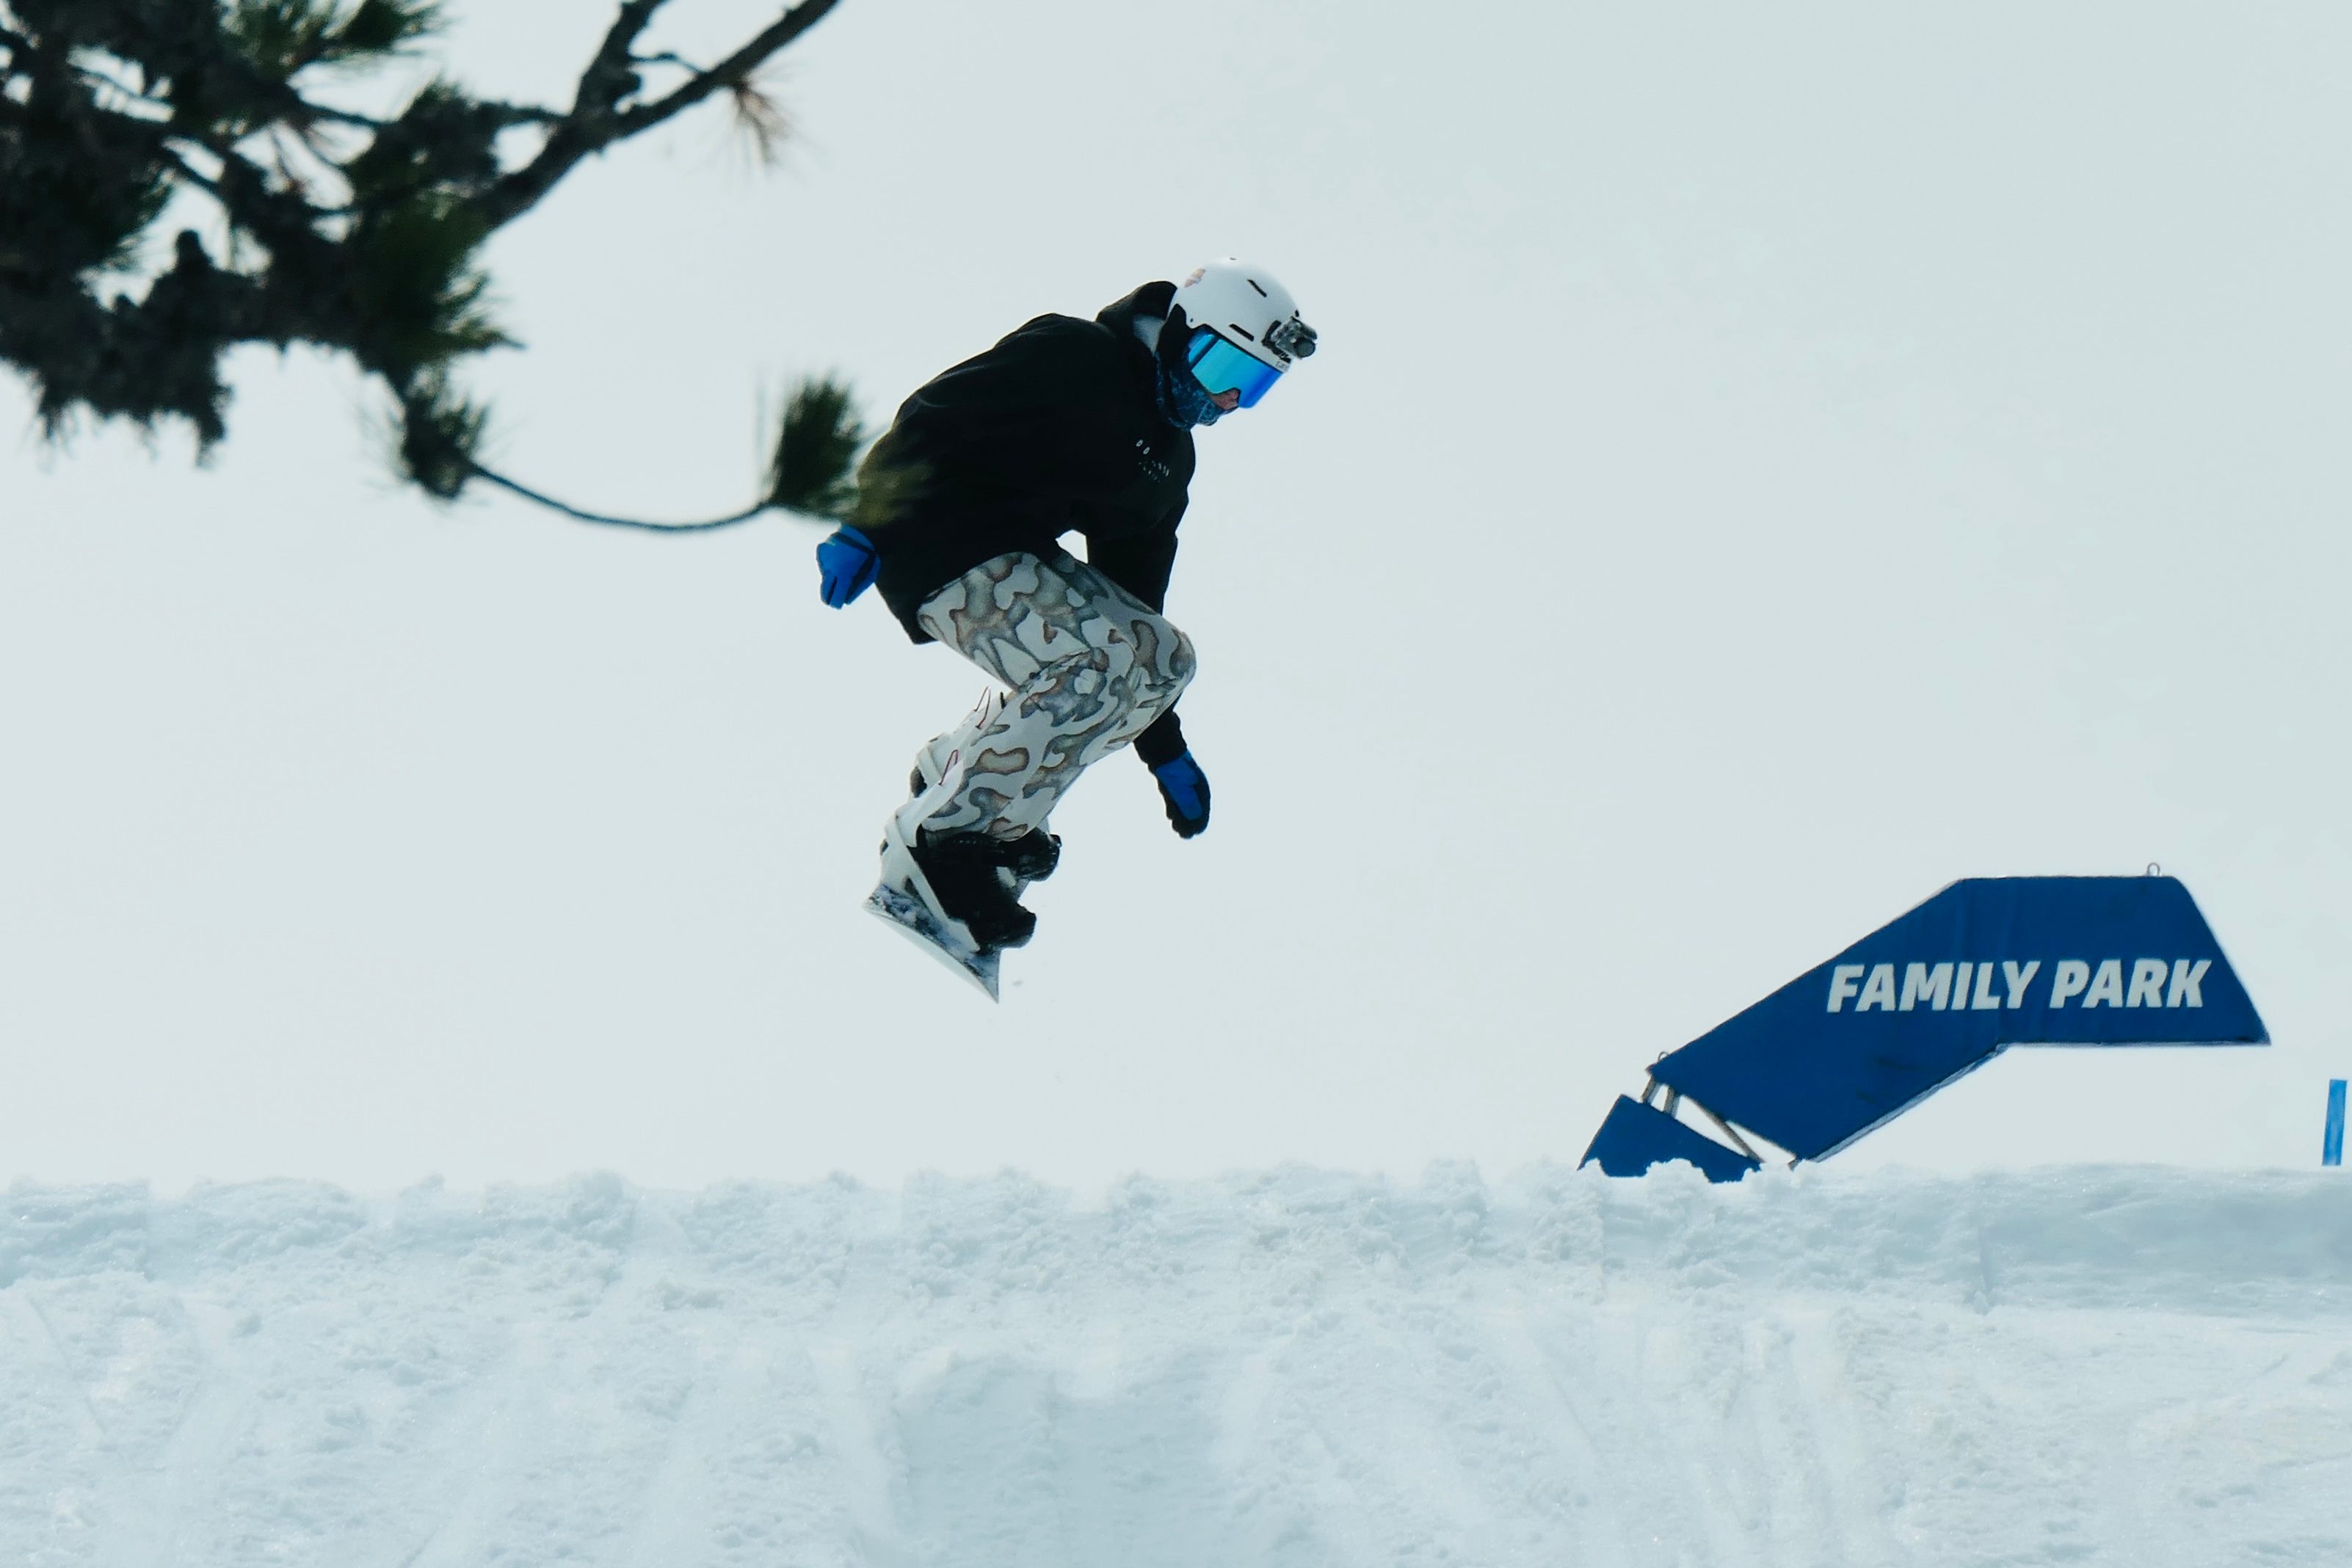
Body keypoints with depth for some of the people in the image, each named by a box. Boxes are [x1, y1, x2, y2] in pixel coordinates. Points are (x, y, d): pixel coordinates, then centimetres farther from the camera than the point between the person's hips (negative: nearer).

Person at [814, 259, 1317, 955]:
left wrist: (1164, 748, 20)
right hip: (944, 552, -10)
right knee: (1096, 665, -26)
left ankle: (959, 768, 14)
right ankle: (933, 841, -21)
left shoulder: (1168, 458, 17)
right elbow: (929, 422, -16)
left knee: (1163, 658, 8)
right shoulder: (1075, 356, -9)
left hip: (1022, 558, 10)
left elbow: (1134, 591, 22)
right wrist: (868, 528, -27)